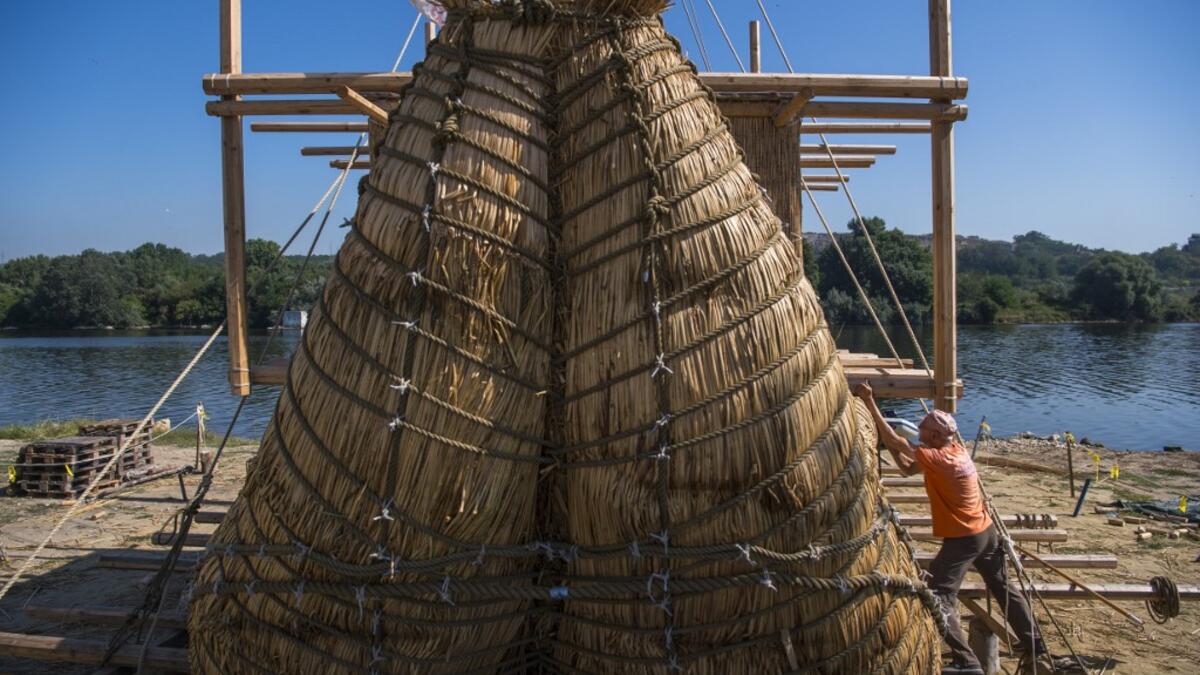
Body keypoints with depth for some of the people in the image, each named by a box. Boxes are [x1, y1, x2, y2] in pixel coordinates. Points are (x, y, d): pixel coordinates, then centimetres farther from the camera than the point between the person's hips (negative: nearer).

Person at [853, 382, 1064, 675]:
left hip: (962, 539, -9)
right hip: (986, 532, 9)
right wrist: (888, 444, -1)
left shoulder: (936, 458, -22)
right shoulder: (957, 450, 3)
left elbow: (896, 441, -25)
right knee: (1005, 590, 21)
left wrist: (870, 403, -26)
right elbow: (908, 468, 8)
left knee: (940, 599, -4)